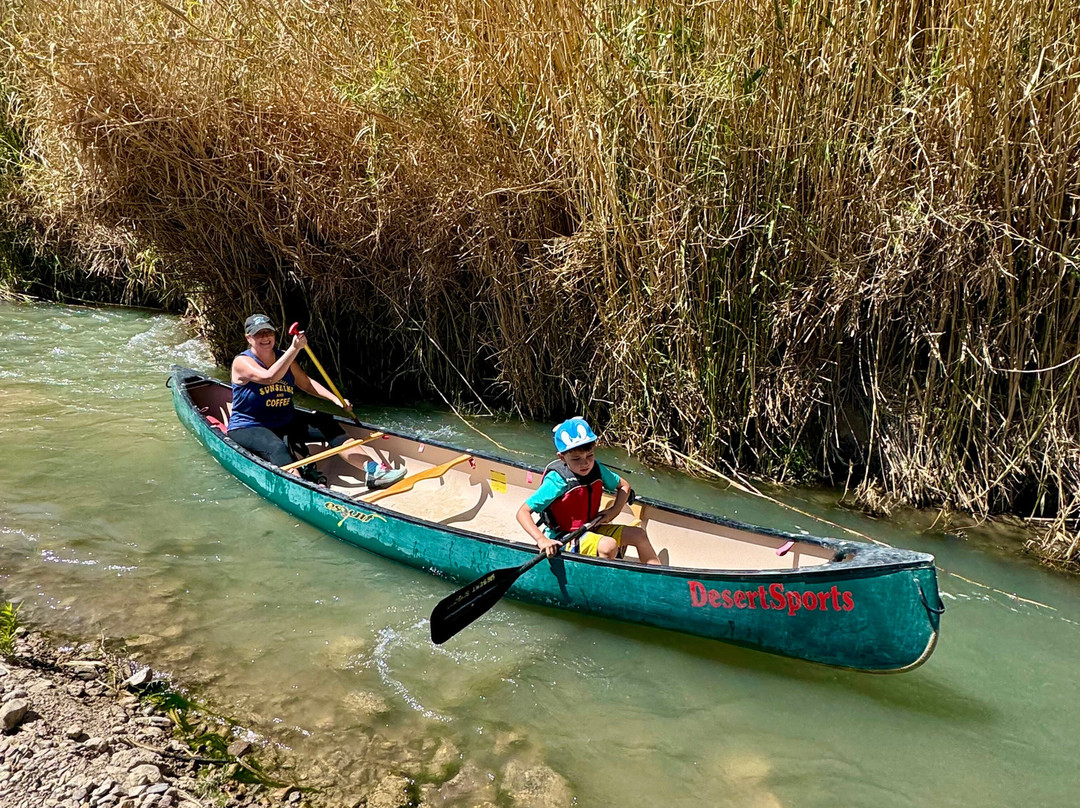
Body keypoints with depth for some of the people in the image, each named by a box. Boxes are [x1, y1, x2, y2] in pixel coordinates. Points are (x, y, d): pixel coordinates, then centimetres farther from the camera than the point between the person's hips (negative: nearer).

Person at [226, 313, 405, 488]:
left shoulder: (284, 358, 7)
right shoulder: (242, 362, -12)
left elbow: (307, 383, 16)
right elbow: (269, 377, -31)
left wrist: (335, 399, 3)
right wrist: (295, 348, -33)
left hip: (285, 423, 6)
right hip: (249, 428, -6)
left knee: (327, 423, -11)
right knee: (276, 448, -36)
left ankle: (371, 469, -18)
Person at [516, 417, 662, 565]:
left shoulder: (597, 470, -4)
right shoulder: (557, 480, -23)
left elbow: (624, 486, 15)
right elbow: (523, 512, -25)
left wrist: (614, 511, -2)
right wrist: (542, 540, -38)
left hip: (591, 530, 7)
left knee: (639, 535, 0)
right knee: (608, 545, -31)